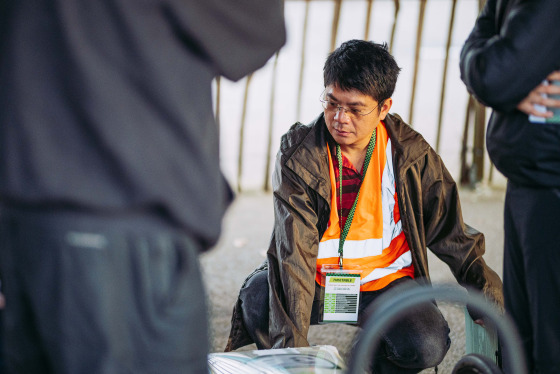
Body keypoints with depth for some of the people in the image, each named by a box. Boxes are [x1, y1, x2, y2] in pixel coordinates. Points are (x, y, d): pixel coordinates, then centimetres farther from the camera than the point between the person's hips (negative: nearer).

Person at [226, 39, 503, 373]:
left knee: (427, 346, -27)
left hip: (385, 285, 1)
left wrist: (487, 288, -5)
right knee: (257, 297, -30)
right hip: (317, 283, 0)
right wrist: (291, 343, -31)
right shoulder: (299, 154, -12)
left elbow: (450, 232, 6)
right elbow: (294, 249, -23)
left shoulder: (411, 153, -6)